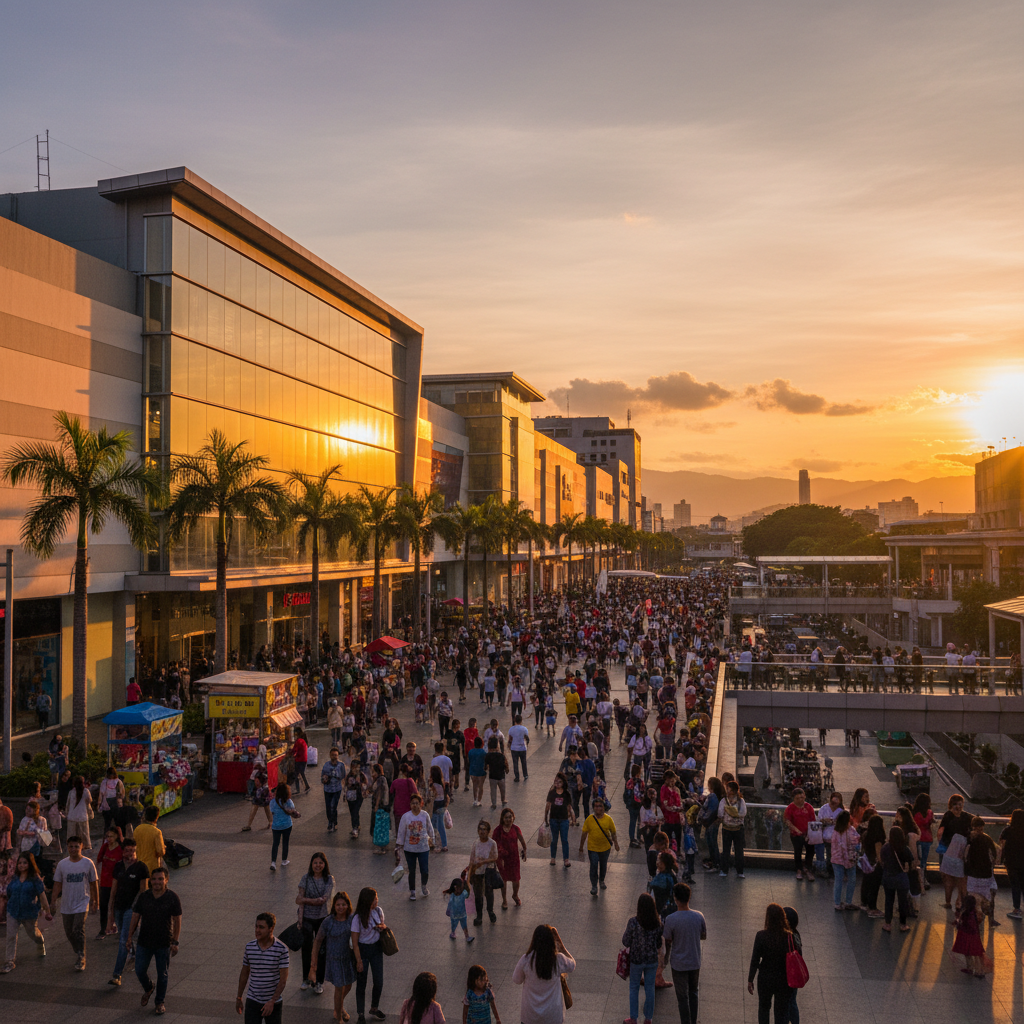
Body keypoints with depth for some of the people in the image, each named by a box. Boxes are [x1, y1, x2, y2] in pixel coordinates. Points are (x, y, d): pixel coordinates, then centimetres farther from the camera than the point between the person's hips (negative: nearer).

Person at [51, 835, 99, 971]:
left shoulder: (88, 863, -4)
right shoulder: (62, 864, 1)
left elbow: (94, 883, 3)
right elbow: (57, 884, 6)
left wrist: (96, 902, 4)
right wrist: (54, 901, -2)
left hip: (82, 904, -3)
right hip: (66, 905, 3)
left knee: (78, 931, -14)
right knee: (69, 932, 11)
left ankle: (81, 959, -3)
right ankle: (78, 953, 32)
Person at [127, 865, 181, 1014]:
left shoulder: (172, 897, -12)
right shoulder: (143, 897, -6)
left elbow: (177, 921, -8)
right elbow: (135, 917, 2)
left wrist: (175, 942, -10)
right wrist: (130, 937, -2)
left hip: (164, 944, -2)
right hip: (144, 942, 2)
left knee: (162, 974, 8)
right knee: (139, 971, 8)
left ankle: (160, 1002, 28)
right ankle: (148, 988, 40)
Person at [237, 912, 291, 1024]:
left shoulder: (281, 949, -16)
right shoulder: (250, 946, -6)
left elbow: (283, 979, -15)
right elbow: (244, 973, 6)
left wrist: (272, 1002, -21)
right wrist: (239, 998, 12)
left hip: (273, 1002, -2)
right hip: (253, 1001, 2)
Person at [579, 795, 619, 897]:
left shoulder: (608, 819, -9)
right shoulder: (589, 819, -11)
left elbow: (613, 832, 3)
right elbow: (584, 833, -3)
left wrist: (616, 844, 3)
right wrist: (581, 846, 3)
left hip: (605, 847, 2)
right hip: (592, 848, -2)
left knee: (603, 866, 18)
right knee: (594, 867, -5)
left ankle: (602, 881, 43)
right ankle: (594, 886, 9)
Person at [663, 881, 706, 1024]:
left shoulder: (670, 919, -23)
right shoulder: (699, 916, -15)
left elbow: (668, 942, -10)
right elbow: (704, 936, 1)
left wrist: (666, 956, 10)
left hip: (678, 964, -3)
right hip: (695, 962, 3)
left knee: (682, 997, 13)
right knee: (693, 993, 23)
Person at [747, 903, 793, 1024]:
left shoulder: (761, 936, -17)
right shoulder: (789, 936, -15)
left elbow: (755, 960, -12)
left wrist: (750, 980, -1)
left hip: (765, 978, -1)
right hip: (783, 978, 1)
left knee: (764, 1007, 24)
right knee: (781, 1011, 15)